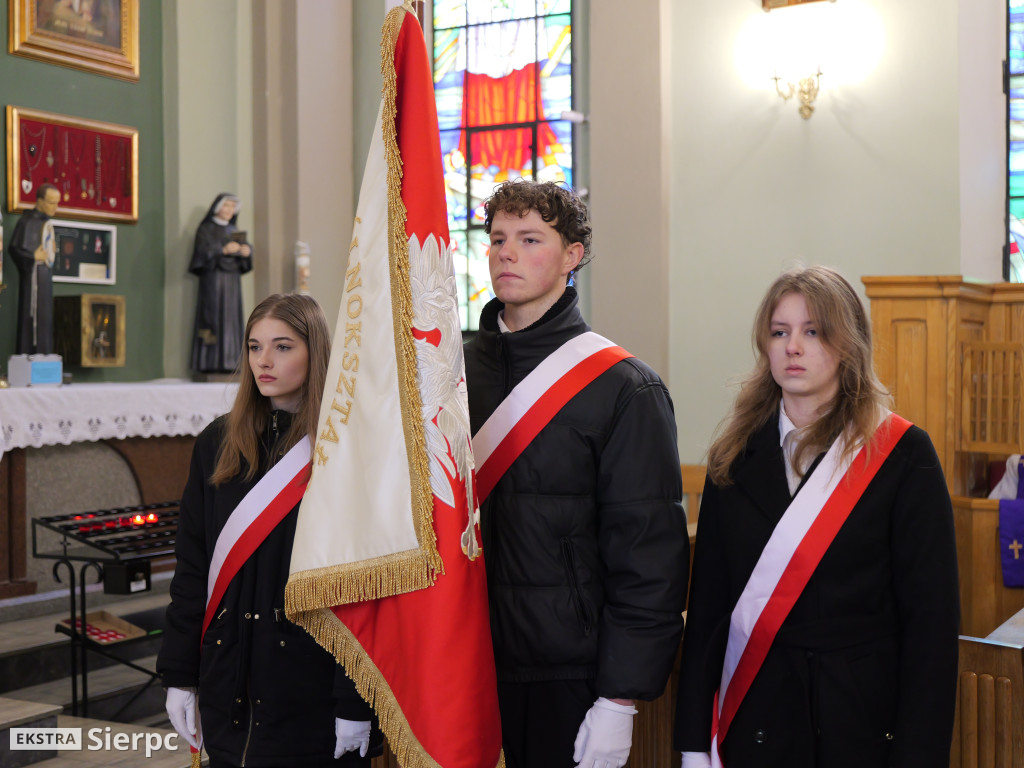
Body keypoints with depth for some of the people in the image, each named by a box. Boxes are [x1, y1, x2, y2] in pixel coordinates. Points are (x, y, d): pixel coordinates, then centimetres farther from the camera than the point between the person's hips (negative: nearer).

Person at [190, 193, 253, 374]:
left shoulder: (233, 229, 18)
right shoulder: (205, 228, 0)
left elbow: (244, 247, 12)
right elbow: (202, 252, -11)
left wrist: (246, 250, -11)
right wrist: (223, 250, -23)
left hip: (232, 278, 6)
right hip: (213, 277, -6)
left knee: (231, 318, 1)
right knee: (212, 316, -11)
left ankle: (228, 362, 1)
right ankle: (209, 363, -13)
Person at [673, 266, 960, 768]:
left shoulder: (902, 454, -5)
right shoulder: (735, 457, 4)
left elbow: (931, 617, -8)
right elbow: (706, 602, 3)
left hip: (866, 724, -2)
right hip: (753, 722, 3)